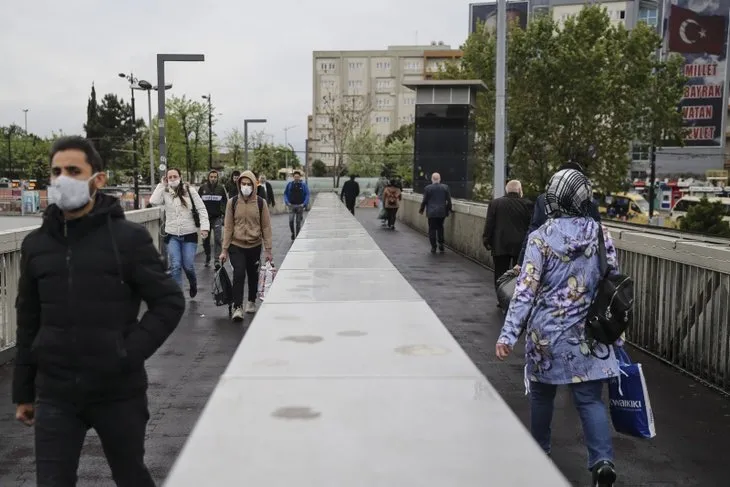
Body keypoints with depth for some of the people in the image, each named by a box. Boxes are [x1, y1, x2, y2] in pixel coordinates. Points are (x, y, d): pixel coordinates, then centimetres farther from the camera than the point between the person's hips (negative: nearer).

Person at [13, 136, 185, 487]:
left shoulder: (128, 238, -8)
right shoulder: (36, 244, 4)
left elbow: (169, 302, -6)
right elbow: (28, 322, 10)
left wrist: (131, 352, -16)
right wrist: (23, 392, 12)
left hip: (118, 390, -2)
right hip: (55, 394, 2)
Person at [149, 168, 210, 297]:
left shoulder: (190, 191, -3)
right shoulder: (165, 193, 1)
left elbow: (201, 209, -3)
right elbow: (154, 201, -17)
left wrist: (204, 227, -13)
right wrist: (162, 185, -11)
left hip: (189, 234, -1)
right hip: (172, 235, 1)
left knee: (188, 266, 2)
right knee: (175, 266, -5)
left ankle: (193, 285, 34)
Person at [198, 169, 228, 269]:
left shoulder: (221, 188, 2)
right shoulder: (203, 187, 2)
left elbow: (225, 202, 7)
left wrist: (225, 215, 0)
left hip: (217, 217, -1)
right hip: (205, 217, 1)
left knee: (217, 238, -11)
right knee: (205, 239, 8)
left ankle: (217, 260, -11)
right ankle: (207, 258, 25)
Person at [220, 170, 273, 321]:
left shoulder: (261, 203, -2)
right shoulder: (232, 202, -2)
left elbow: (266, 227, 1)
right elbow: (228, 226, -1)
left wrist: (268, 249, -1)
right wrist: (224, 249, -2)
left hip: (254, 246, 1)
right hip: (236, 246, -1)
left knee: (253, 275, 13)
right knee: (239, 274, -16)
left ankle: (251, 302, 34)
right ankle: (238, 307, -10)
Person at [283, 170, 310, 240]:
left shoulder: (303, 185, 1)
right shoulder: (289, 184, 4)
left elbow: (307, 195, 1)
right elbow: (285, 194, 10)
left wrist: (304, 204, -11)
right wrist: (287, 202, -4)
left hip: (300, 206, 0)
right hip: (291, 205, 0)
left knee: (298, 222, 4)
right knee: (291, 221, -12)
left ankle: (297, 236, 14)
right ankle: (293, 233, 11)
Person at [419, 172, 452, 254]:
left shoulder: (427, 188, -7)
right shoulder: (445, 187, -1)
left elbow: (424, 201, -3)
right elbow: (449, 200, 1)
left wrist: (421, 209, 12)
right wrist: (448, 209, 15)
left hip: (431, 212, -2)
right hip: (442, 212, 2)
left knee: (432, 229, 5)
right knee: (440, 228, 16)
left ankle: (433, 247, 5)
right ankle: (441, 246, 13)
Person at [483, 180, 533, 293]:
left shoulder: (495, 203, -1)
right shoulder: (527, 204, -4)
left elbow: (489, 224, -1)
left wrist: (487, 241, 6)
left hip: (500, 246, 0)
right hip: (520, 246, 0)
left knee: (500, 276, 7)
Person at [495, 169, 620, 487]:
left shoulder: (541, 238, -11)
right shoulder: (601, 234, -2)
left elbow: (525, 289, -15)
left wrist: (508, 333, -13)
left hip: (547, 330, -1)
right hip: (587, 332, 2)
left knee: (542, 392, 17)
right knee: (590, 398, 6)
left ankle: (540, 451, 34)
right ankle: (602, 460, -10)